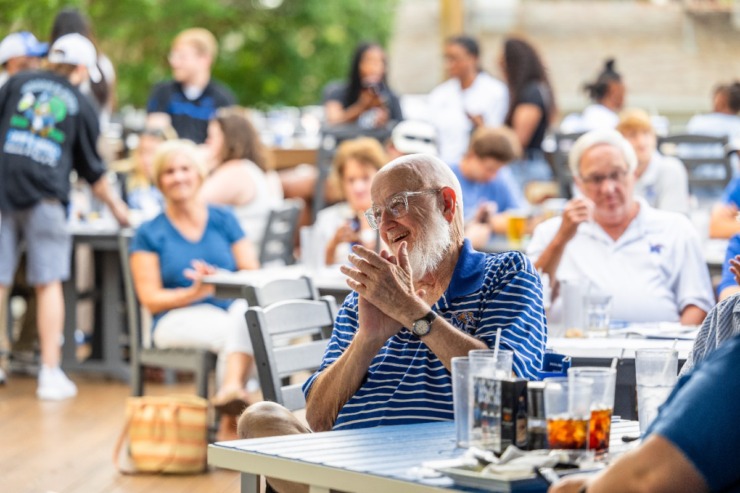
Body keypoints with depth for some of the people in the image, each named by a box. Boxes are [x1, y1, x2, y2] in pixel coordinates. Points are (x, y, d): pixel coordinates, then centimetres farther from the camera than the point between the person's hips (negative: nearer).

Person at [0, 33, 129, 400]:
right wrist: (115, 205, 30)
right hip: (44, 196, -1)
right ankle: (50, 374, 3)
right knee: (49, 284, 4)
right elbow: (92, 170, 16)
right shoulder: (81, 106, 11)